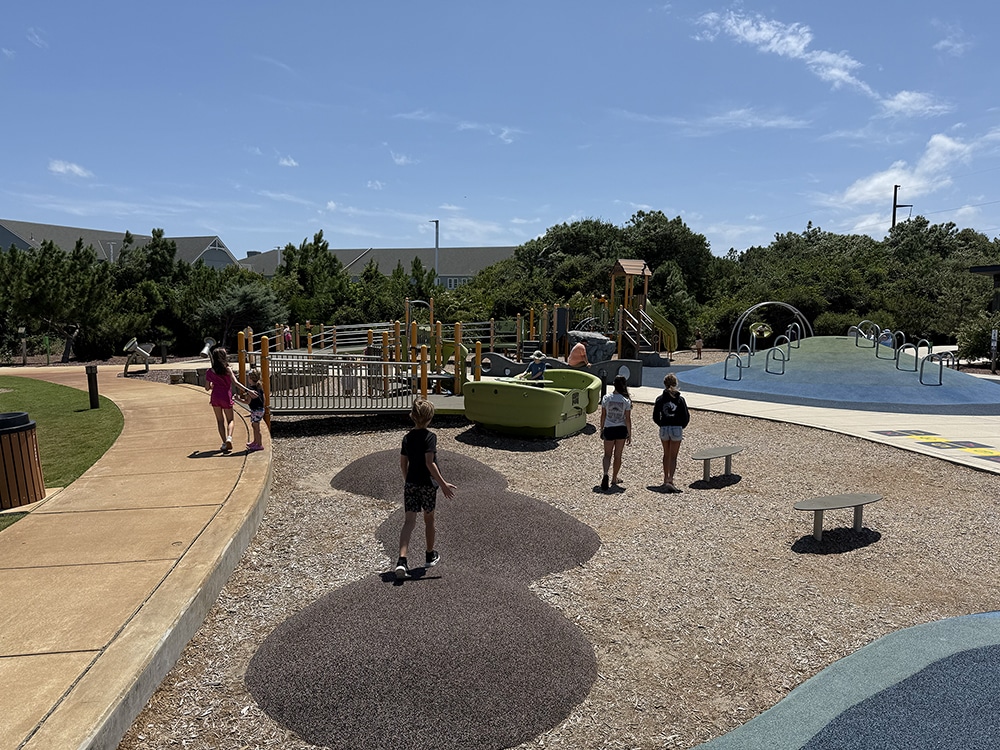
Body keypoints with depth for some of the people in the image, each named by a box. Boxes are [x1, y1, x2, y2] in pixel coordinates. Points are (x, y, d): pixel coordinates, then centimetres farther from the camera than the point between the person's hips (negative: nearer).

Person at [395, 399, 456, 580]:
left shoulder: (407, 437, 4)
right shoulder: (429, 437, -13)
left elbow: (403, 463, 10)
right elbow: (429, 463, -19)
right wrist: (443, 484, -17)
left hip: (410, 483, 4)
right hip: (427, 483, -4)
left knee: (409, 521, -2)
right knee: (429, 520, 15)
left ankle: (402, 560, -18)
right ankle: (430, 556, 33)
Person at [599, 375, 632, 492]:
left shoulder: (606, 398, -7)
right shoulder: (626, 401, -10)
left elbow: (603, 416, 0)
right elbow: (627, 419, -7)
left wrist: (602, 430, 12)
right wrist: (629, 435, 2)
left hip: (609, 429, 0)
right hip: (621, 430, 0)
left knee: (607, 454, 11)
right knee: (618, 455, 14)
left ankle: (605, 474, -15)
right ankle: (614, 479, 25)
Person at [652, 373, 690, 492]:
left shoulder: (660, 399, -2)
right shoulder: (680, 399, -6)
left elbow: (655, 417, 1)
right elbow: (686, 417, -4)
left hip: (664, 429, 2)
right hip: (677, 429, -2)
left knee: (666, 455, 18)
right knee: (673, 457, 2)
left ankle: (666, 479, 26)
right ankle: (670, 480, -10)